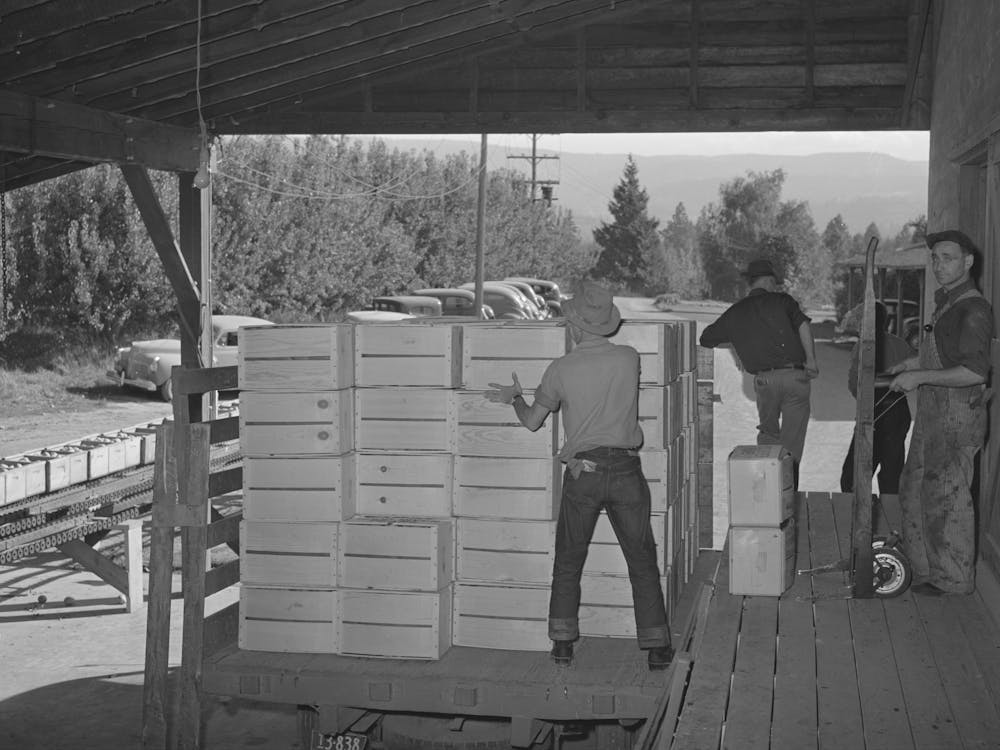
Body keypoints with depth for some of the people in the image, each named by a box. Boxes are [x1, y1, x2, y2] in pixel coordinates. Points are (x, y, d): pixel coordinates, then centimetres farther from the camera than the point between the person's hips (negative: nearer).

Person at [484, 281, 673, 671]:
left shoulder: (561, 369, -6)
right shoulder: (629, 359, -1)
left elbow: (532, 421, 5)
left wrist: (515, 398, 26)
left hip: (582, 472, -1)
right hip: (626, 469, 1)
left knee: (568, 562, 14)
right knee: (642, 562, 8)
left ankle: (563, 642, 16)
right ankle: (656, 646, 7)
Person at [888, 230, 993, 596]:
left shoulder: (973, 309, -17)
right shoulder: (945, 302, 13)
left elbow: (974, 372, -26)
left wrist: (920, 376, -22)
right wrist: (913, 363, 15)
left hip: (957, 416, -10)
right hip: (933, 415, 10)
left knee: (947, 497, -1)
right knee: (914, 489, 16)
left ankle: (952, 578, 12)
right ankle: (920, 562, 30)